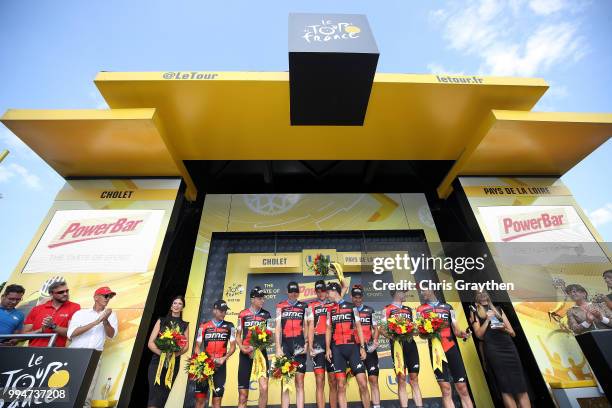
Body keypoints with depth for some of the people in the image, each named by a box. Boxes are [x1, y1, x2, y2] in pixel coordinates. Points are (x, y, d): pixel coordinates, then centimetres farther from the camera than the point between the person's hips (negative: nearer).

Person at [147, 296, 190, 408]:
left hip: (173, 363, 2)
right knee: (154, 394, -13)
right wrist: (163, 353, -18)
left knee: (163, 394, 9)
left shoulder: (185, 325, 7)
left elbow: (186, 346, 2)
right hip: (157, 361, -2)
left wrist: (174, 354, -18)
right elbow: (150, 343, -2)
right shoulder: (161, 321, 5)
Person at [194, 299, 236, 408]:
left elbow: (233, 346, 3)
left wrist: (224, 358, -10)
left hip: (220, 365, 0)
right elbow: (197, 346, 5)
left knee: (217, 397, 6)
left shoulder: (229, 326, 1)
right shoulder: (204, 326, 2)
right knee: (200, 397, 4)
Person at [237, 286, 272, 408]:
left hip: (261, 352, 0)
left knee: (264, 388, -12)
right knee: (243, 392, 7)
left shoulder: (266, 315, 2)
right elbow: (238, 335, 8)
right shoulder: (243, 314, 1)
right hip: (245, 353, 0)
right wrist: (242, 347, -9)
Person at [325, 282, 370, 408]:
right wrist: (327, 348, 2)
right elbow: (328, 330, 13)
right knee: (341, 386, 1)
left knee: (363, 384, -5)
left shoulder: (352, 307, 7)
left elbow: (358, 327, 6)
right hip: (337, 349, 2)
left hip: (353, 347, -2)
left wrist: (362, 347, -1)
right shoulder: (330, 310, 13)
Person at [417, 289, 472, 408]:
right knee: (446, 389, -2)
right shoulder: (420, 310, 5)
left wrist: (461, 333, -9)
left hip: (452, 348, 2)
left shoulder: (447, 307, 11)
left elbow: (456, 330, 13)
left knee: (462, 388, 4)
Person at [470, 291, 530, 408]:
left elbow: (512, 333, 17)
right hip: (492, 348, -3)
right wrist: (487, 319, -7)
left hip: (508, 345, 3)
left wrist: (504, 328, -5)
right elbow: (479, 334, -1)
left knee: (520, 384, -3)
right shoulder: (475, 312, 9)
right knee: (505, 386, -6)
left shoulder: (498, 309, 19)